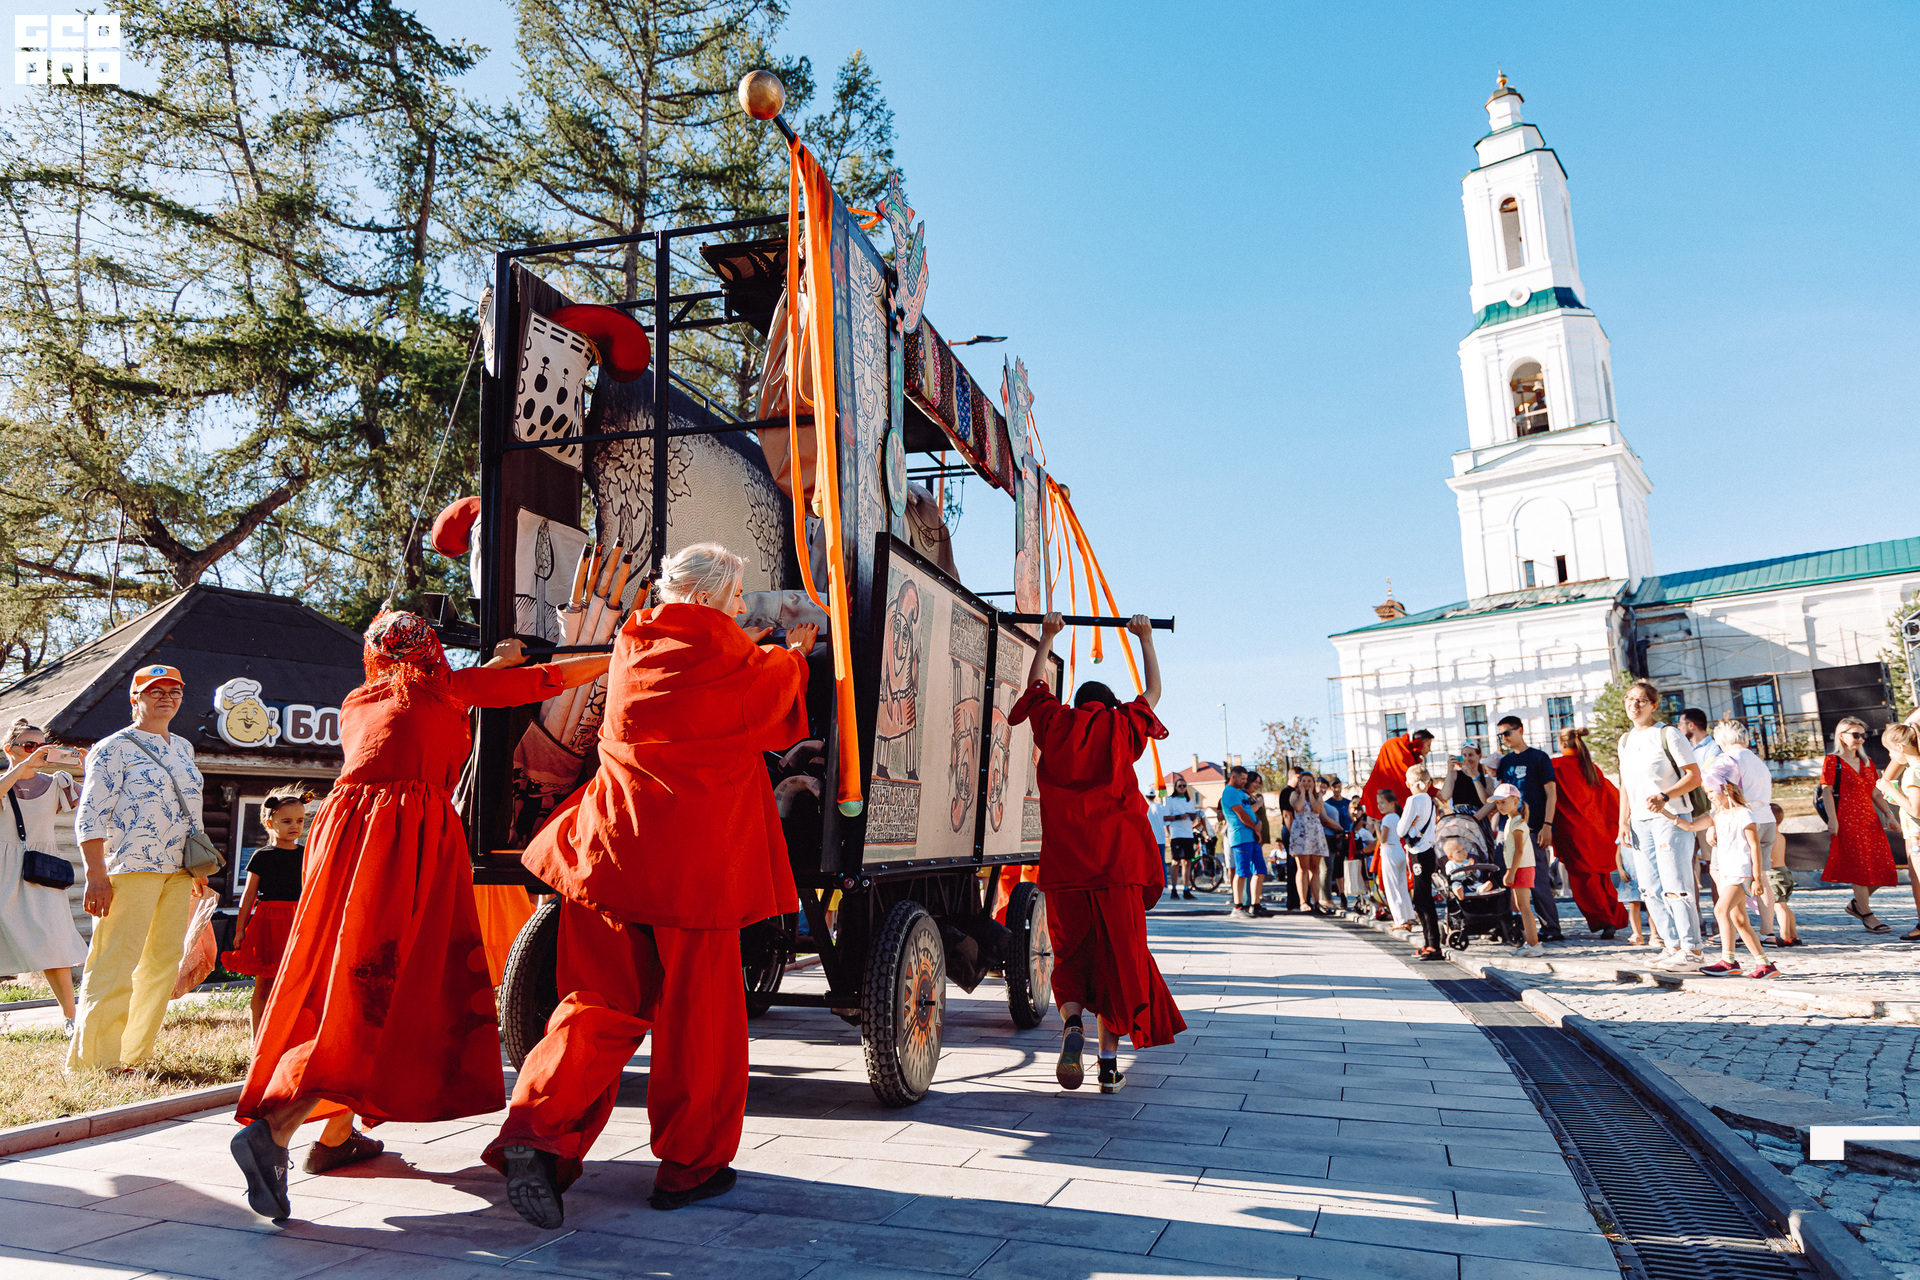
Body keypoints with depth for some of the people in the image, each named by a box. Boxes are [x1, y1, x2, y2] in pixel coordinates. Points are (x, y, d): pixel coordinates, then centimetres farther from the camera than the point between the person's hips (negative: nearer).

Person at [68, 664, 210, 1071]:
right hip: (130, 869, -7)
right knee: (115, 965, -7)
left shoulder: (183, 747, 17)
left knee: (164, 962, 7)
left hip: (178, 871, 7)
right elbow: (90, 817, -8)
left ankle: (134, 1054, 16)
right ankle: (89, 1061, 3)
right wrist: (96, 875, -16)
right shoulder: (114, 748, -3)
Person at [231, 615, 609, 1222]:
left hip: (345, 828, 6)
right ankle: (274, 1128, -20)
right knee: (381, 991, -8)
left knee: (341, 978, 16)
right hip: (412, 836, -6)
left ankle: (337, 1133, 21)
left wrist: (492, 667, 45)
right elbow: (552, 676, 11)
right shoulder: (448, 687, 9)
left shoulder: (356, 703, 23)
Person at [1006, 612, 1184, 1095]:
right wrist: (1145, 639, 35)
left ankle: (1071, 1020, -14)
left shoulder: (1055, 725, 8)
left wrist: (1047, 636, 36)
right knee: (1117, 958, 8)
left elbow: (1035, 685, 27)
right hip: (1117, 864, -1)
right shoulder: (1123, 728, 7)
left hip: (1063, 865, 1)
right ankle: (1110, 1065, 10)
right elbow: (1153, 692, 25)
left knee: (1070, 955, 13)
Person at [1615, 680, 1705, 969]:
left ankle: (1691, 950, -2)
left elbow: (1694, 776, -8)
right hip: (1640, 822, 7)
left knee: (1675, 886, -9)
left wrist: (1664, 797, -21)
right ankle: (1674, 944, 16)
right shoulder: (1626, 740, 15)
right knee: (1649, 889, 7)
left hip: (1670, 818, -7)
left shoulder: (1667, 734, -5)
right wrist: (1623, 821, 12)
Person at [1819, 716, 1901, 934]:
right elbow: (1827, 791, -8)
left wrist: (1887, 813, 5)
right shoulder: (1832, 761, -2)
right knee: (1859, 867, -5)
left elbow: (1875, 793, 19)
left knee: (1883, 868, 2)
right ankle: (1868, 917, 2)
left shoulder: (1867, 763, 18)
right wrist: (1832, 819, -16)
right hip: (1847, 821, -7)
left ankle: (1857, 904, 21)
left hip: (1870, 820, 7)